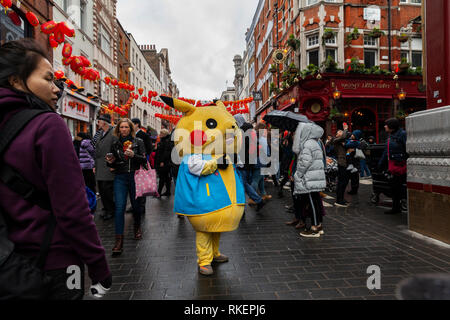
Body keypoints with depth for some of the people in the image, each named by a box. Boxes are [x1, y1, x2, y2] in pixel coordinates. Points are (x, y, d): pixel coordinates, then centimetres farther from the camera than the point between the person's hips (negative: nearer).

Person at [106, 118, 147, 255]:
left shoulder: (138, 142, 3)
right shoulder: (115, 143, 9)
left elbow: (144, 160, -2)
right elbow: (112, 164, 15)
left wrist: (133, 155, -18)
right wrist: (110, 162, -7)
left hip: (135, 177, 0)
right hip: (120, 178, 1)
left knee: (136, 205, 11)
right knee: (119, 207, -8)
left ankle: (137, 227, 40)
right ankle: (119, 241, -7)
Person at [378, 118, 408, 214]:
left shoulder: (402, 134, -14)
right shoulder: (391, 136, 14)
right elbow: (386, 151, 22)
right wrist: (381, 164, 26)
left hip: (401, 165, -9)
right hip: (393, 165, 9)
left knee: (403, 188, -6)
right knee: (395, 187, 16)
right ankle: (396, 207, 27)